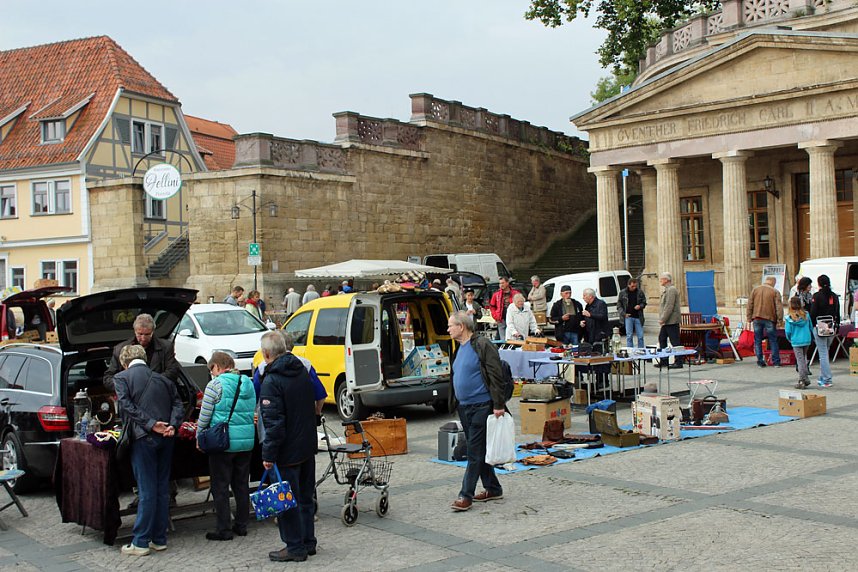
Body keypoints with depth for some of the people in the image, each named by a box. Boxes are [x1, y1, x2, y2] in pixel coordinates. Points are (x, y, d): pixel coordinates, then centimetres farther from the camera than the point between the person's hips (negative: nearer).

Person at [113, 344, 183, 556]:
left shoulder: (122, 377, 3)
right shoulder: (162, 380, 16)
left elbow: (127, 406, -10)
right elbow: (178, 405, 7)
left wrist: (151, 425, -13)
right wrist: (172, 425, -5)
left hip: (144, 438, -4)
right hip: (166, 438, 5)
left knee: (147, 491, -2)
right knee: (162, 488, 10)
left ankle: (140, 542, 4)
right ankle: (159, 539, 16)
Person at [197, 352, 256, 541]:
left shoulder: (215, 385, -10)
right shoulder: (248, 383, 8)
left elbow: (204, 416, -7)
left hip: (223, 442, -6)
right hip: (247, 442, 6)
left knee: (220, 487, 3)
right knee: (242, 485, 15)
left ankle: (223, 530, 6)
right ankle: (241, 525, 22)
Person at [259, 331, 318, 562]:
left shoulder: (271, 382, -18)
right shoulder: (302, 371, 7)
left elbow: (274, 422, -22)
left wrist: (268, 454, -17)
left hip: (288, 451, -8)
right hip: (308, 447, 8)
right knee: (305, 497, 18)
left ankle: (295, 547, 8)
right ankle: (308, 541, 26)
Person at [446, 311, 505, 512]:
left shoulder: (482, 345, -13)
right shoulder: (460, 348, 14)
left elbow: (495, 376, -17)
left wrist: (498, 405, -19)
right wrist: (458, 403, 22)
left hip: (481, 406, -9)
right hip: (464, 407, 9)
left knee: (475, 452, -6)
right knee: (478, 450, 14)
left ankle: (466, 495, -4)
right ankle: (493, 489, 25)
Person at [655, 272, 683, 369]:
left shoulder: (671, 290, -15)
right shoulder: (666, 290, 17)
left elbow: (669, 307, -21)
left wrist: (662, 319, -20)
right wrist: (662, 319, 18)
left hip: (671, 321, -11)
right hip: (666, 321, 11)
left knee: (675, 342, -6)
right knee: (662, 339, 13)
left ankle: (679, 362, -2)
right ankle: (664, 361, 19)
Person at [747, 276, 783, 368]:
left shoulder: (755, 290, 6)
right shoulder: (775, 292, -2)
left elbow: (750, 305, 6)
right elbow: (779, 307, -6)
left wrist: (749, 318, 10)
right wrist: (779, 320, -1)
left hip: (757, 319, 2)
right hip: (770, 319, -2)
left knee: (758, 341, 7)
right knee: (773, 341, 7)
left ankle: (760, 362, 7)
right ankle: (776, 362, 7)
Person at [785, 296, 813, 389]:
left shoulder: (789, 318, -13)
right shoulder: (806, 315, -2)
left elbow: (788, 332, -9)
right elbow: (811, 328, 7)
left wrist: (790, 339, 11)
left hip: (796, 342, -3)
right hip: (807, 340, 3)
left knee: (800, 361, 2)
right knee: (804, 359, 18)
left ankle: (802, 381, 4)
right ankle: (806, 379, 20)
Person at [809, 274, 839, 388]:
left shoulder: (817, 296, -10)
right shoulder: (834, 296, 7)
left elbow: (813, 313, -11)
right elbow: (837, 313, 13)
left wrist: (811, 327, -4)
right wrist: (837, 327, 20)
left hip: (819, 327, -6)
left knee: (823, 354, -3)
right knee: (825, 352, 17)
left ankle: (827, 380, -5)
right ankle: (823, 377, 23)